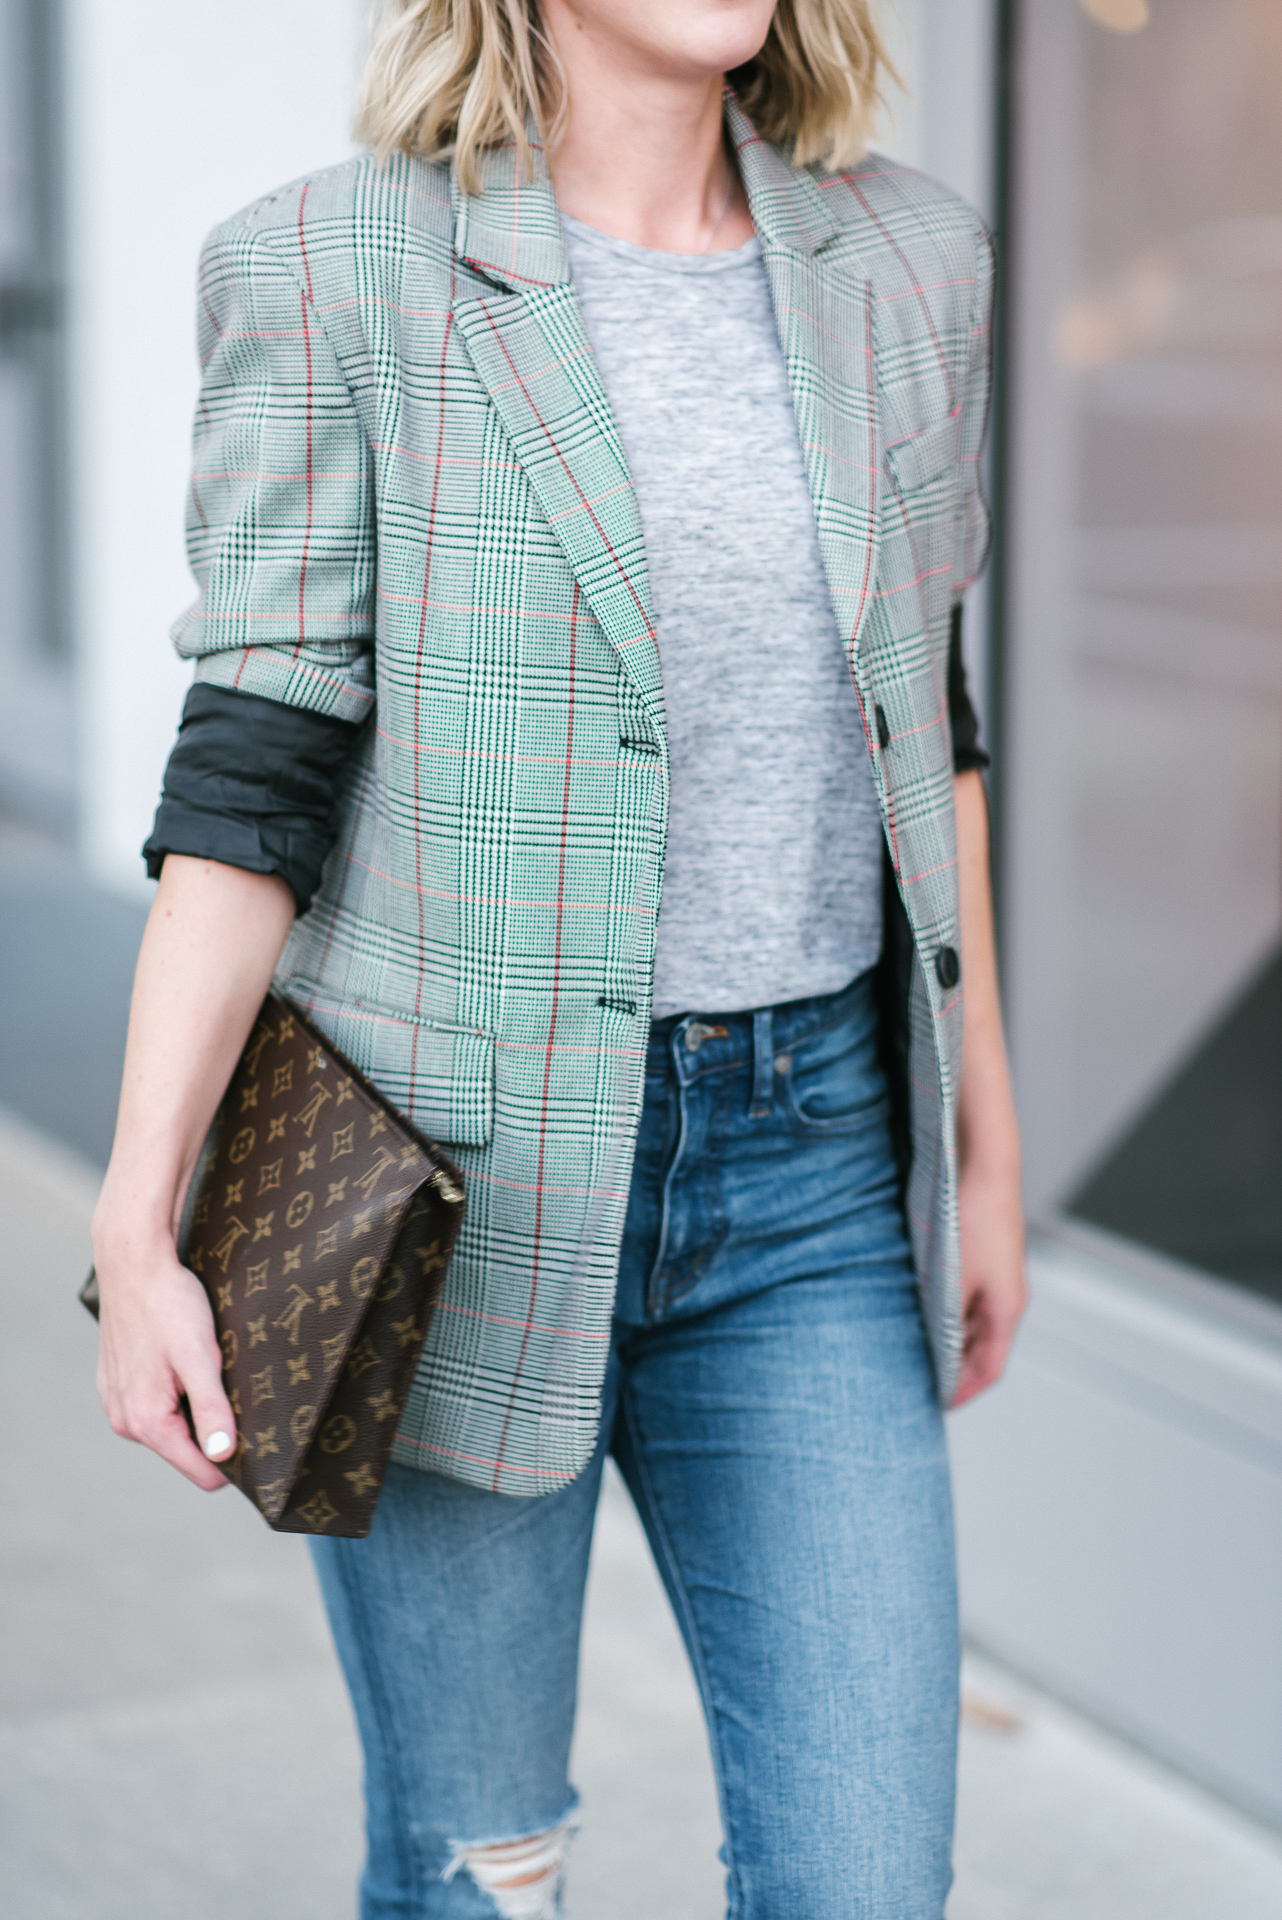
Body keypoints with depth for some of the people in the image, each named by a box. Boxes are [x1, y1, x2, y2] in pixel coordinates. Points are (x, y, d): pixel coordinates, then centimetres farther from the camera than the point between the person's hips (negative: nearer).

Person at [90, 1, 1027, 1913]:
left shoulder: (906, 264, 4)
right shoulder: (338, 270, -8)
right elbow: (251, 777, -9)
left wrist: (986, 1147, 16)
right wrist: (135, 1234, -14)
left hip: (807, 1173, 4)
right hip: (454, 1169, -3)